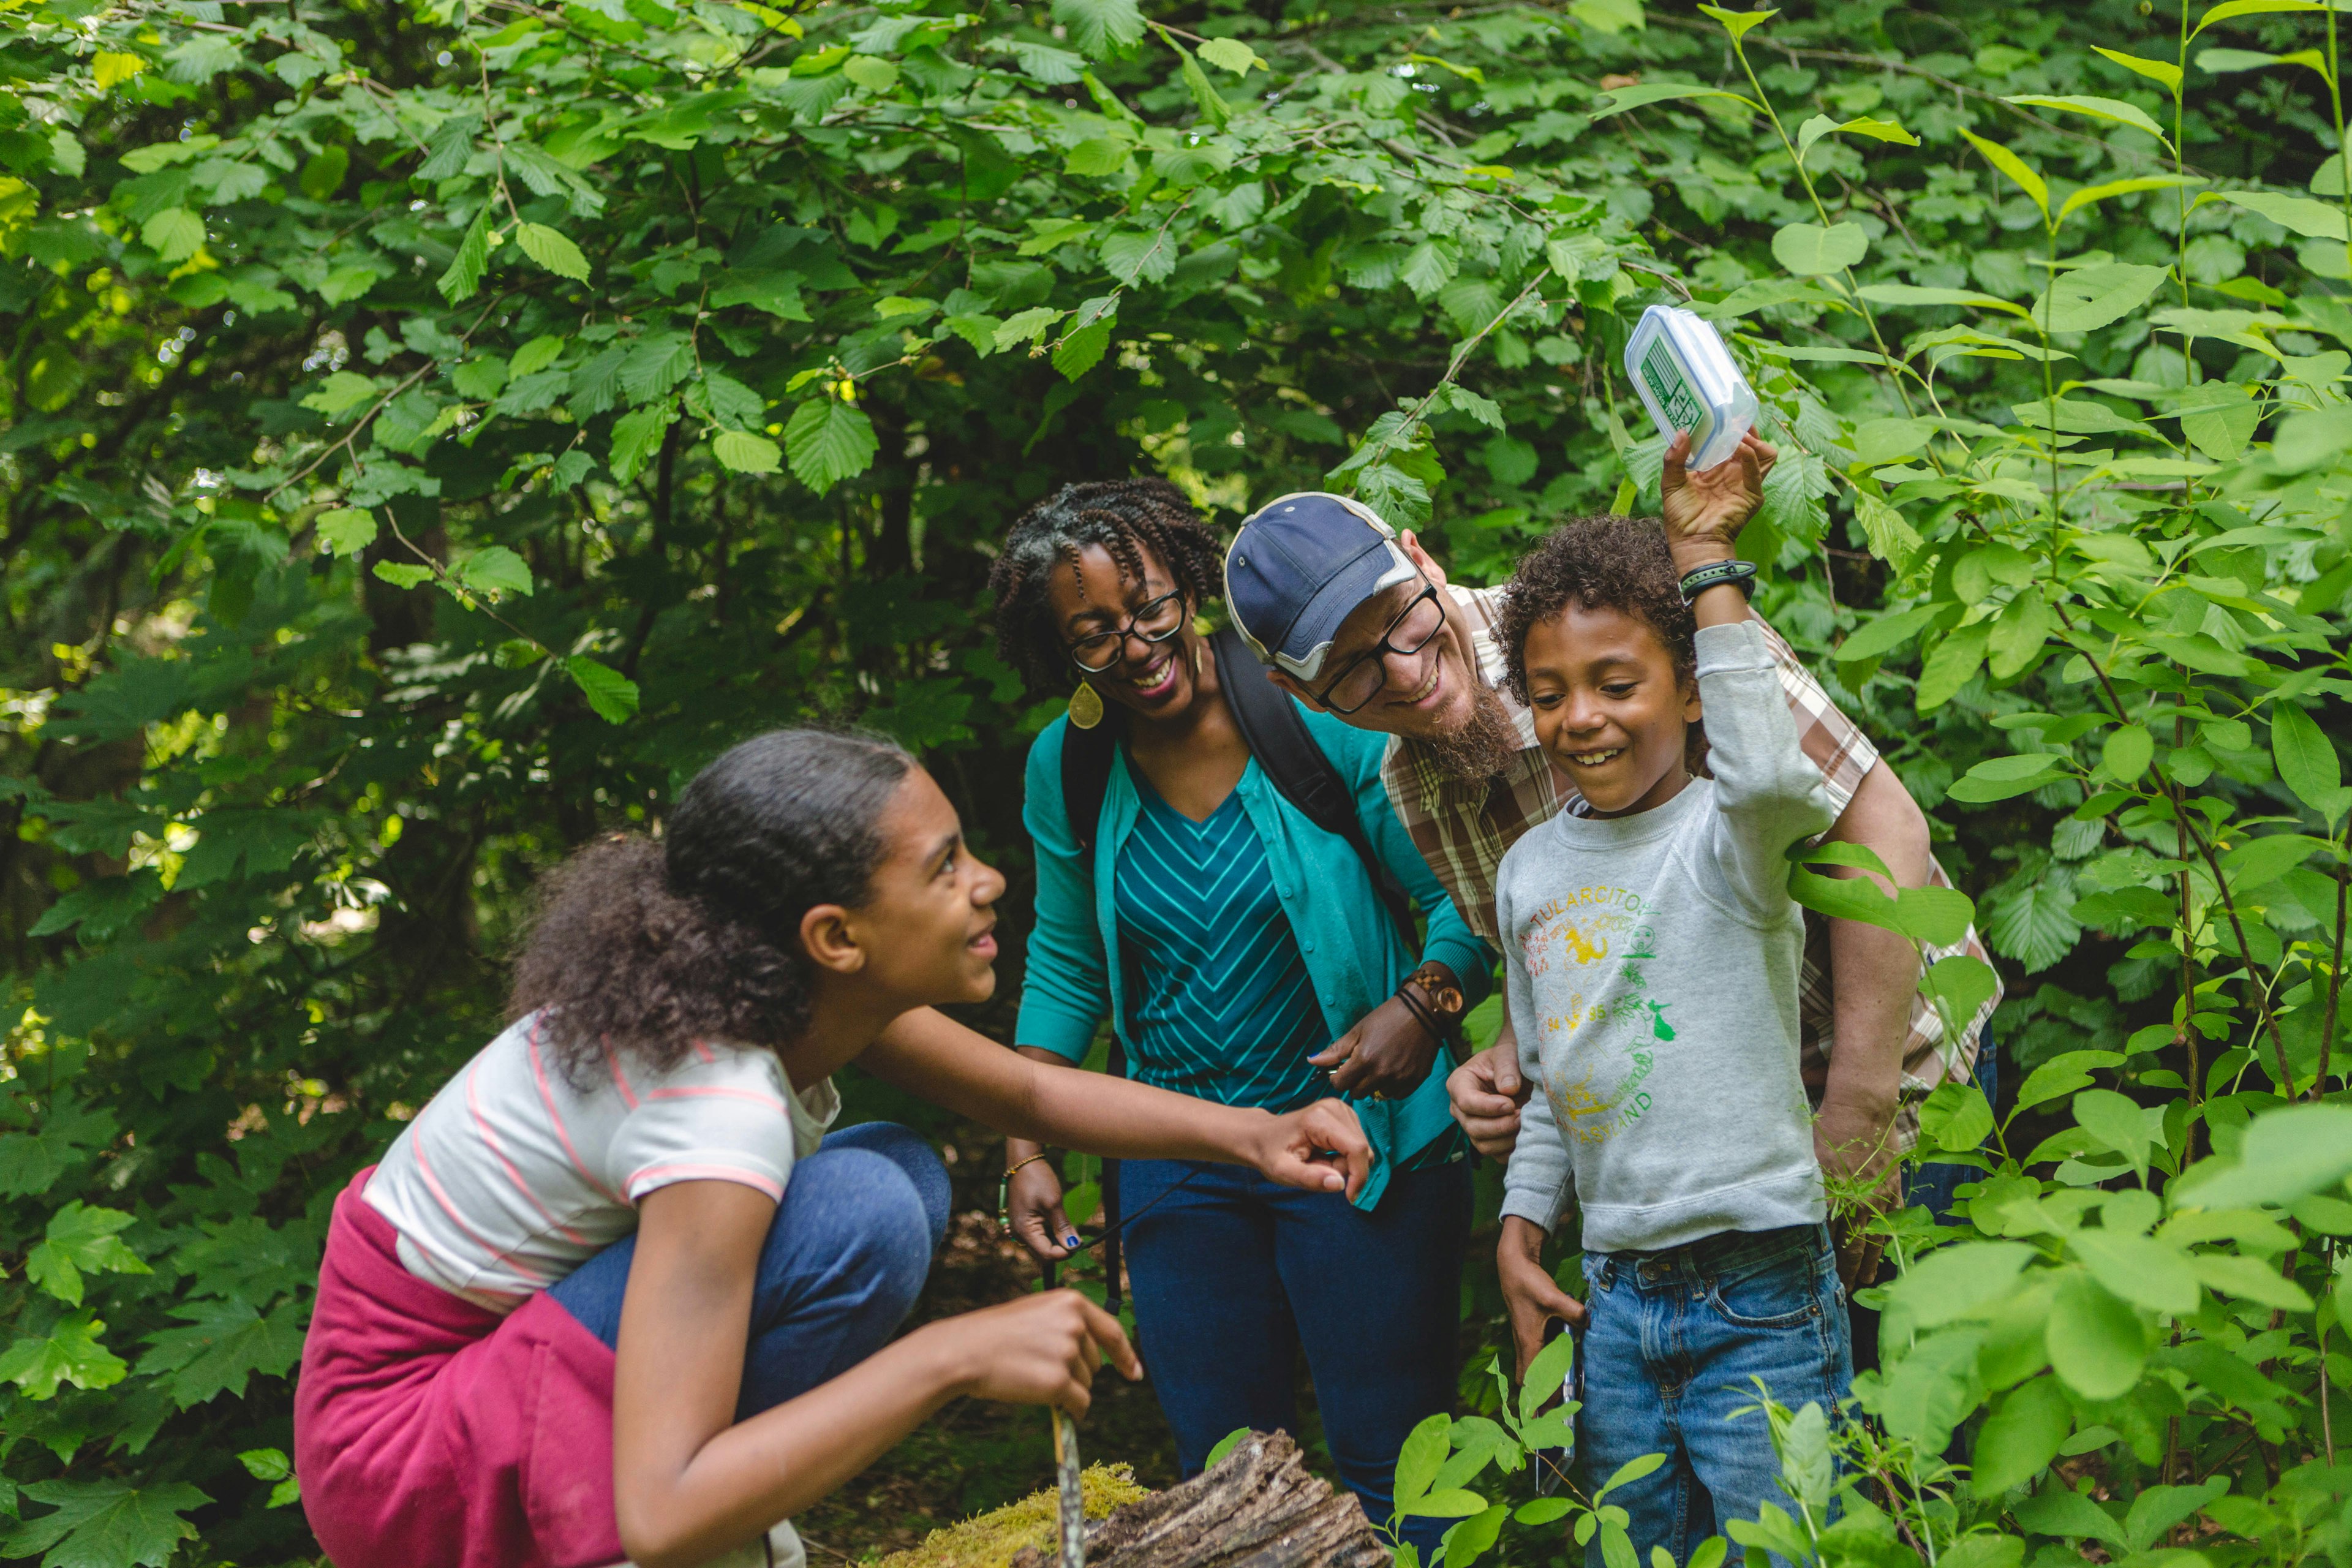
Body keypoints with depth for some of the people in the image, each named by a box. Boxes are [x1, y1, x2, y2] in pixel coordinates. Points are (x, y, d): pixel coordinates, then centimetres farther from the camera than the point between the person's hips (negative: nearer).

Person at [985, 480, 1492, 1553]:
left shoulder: (1317, 717, -12)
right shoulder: (1067, 769, 0)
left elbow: (1470, 898, -7)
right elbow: (1065, 969, 13)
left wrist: (1422, 1004, -25)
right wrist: (1029, 1149, 7)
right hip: (1180, 1163, 4)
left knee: (1389, 1465, -1)